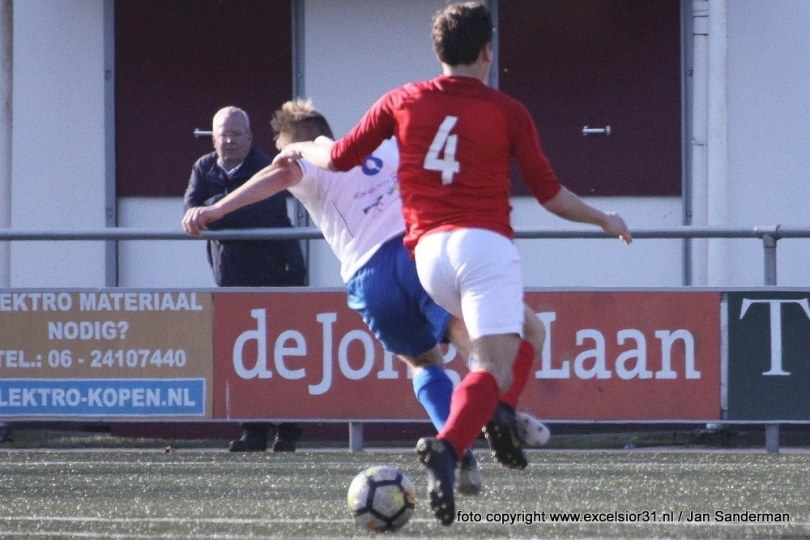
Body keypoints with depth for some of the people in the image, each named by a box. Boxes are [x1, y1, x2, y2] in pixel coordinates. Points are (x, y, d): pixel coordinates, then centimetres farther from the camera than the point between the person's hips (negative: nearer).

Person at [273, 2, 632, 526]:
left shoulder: (402, 101, 9)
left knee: (521, 330, 29)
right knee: (493, 369, -13)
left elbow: (340, 158, 15)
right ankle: (445, 448, -39)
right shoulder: (507, 111, 3)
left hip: (429, 252, 5)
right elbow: (549, 193, 4)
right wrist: (606, 221, 20)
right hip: (485, 244, -5)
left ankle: (498, 414, 7)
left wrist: (303, 149, 37)